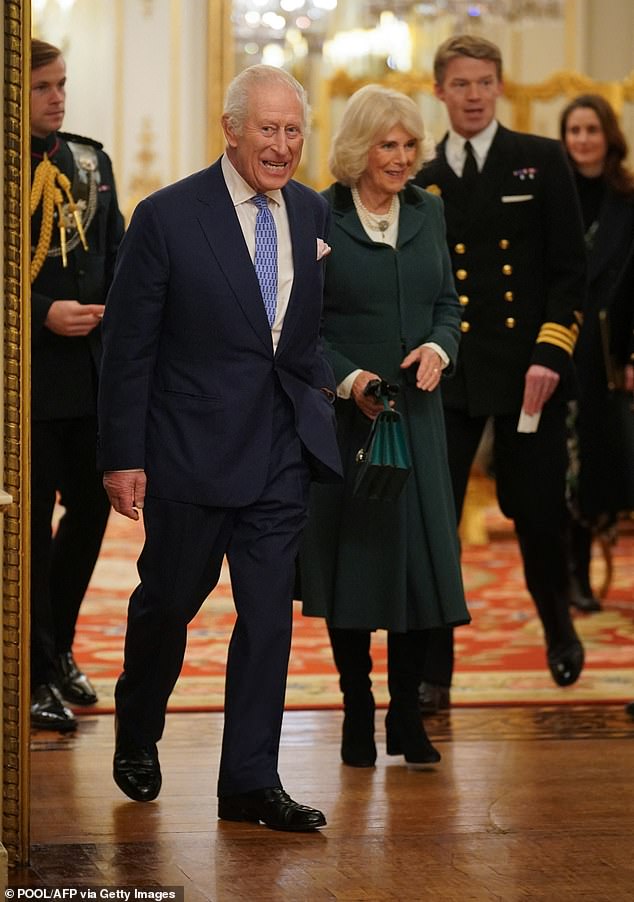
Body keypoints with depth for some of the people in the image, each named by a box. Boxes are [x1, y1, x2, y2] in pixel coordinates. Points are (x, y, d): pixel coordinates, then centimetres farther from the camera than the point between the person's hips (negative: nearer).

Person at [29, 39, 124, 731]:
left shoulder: (91, 160, 12)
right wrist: (45, 314, -20)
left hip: (93, 366, 6)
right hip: (30, 369, -6)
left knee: (91, 506, 12)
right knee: (32, 522, 0)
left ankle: (56, 647, 31)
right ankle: (35, 676, 11)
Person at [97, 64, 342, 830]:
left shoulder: (310, 212, 4)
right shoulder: (167, 216, -10)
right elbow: (127, 345, -8)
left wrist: (322, 385, 4)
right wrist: (122, 457, -9)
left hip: (281, 451, 4)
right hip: (190, 449, -4)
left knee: (269, 613, 2)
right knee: (167, 601, 12)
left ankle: (250, 780, 11)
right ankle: (136, 737, 38)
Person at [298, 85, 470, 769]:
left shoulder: (427, 212, 9)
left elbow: (447, 302, 13)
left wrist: (438, 348, -8)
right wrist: (350, 379, -17)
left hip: (415, 411, 4)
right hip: (343, 413, -4)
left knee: (418, 555, 2)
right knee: (351, 556, 3)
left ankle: (406, 714, 12)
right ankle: (357, 712, 14)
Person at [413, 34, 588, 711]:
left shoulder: (541, 162, 3)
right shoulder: (422, 185, 8)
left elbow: (569, 268, -2)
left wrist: (551, 353, -11)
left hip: (530, 369, -1)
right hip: (449, 375, 2)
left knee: (538, 514, 4)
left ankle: (558, 625, 34)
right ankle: (431, 673, 3)